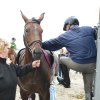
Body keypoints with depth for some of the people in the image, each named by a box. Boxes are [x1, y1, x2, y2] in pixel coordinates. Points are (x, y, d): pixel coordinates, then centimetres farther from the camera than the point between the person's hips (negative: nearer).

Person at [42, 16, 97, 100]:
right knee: (88, 89, 24)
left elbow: (50, 44, 8)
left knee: (61, 59, 27)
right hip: (92, 65, 3)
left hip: (77, 65, -3)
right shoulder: (89, 29, 5)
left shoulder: (65, 36, 1)